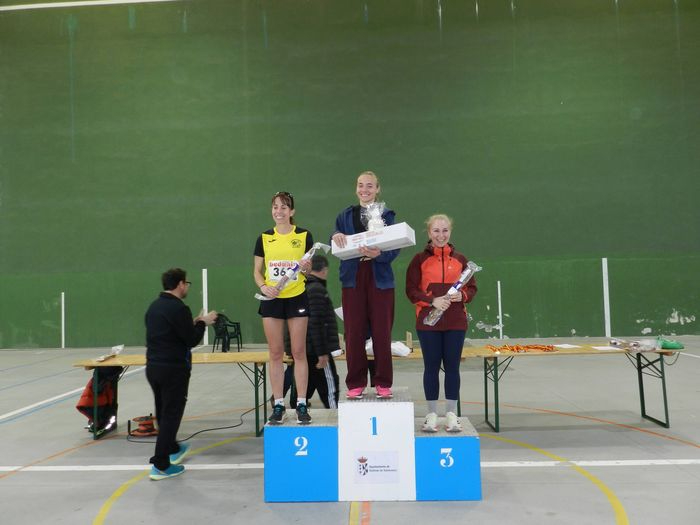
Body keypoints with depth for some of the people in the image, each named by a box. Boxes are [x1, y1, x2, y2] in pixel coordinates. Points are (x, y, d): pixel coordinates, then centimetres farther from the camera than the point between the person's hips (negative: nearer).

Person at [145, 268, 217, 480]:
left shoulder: (154, 306, 10)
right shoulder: (178, 308, -17)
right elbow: (192, 340, -14)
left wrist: (193, 323, 16)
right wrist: (203, 323, 2)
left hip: (153, 366, 9)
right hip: (173, 369, -9)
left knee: (163, 412, 21)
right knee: (171, 414, 0)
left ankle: (172, 449, 40)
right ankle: (160, 466, 4)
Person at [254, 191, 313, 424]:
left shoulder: (304, 236, 1)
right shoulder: (264, 238, 6)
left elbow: (309, 269, 6)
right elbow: (257, 271, 8)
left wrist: (306, 268, -17)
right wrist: (263, 287, -11)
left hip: (297, 298, -1)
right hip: (272, 300, 2)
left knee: (299, 352, 2)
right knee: (275, 353, 5)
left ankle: (302, 404, 11)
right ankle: (278, 405, 15)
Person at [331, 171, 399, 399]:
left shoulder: (387, 215, 7)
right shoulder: (345, 215, 13)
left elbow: (394, 248, -2)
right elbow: (339, 247, 5)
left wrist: (378, 254, -23)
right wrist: (335, 236, -17)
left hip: (380, 279, -1)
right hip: (353, 279, 1)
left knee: (382, 332, 1)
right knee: (353, 332, 1)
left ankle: (383, 382, 14)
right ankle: (355, 383, 13)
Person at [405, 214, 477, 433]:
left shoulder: (460, 259, 6)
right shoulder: (419, 260, 1)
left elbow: (472, 287, 11)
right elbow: (411, 290, -3)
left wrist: (462, 295, -11)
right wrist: (432, 301, -17)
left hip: (455, 322, 2)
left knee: (452, 367, 6)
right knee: (431, 367, 5)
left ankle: (451, 413, 18)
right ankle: (432, 414, 16)